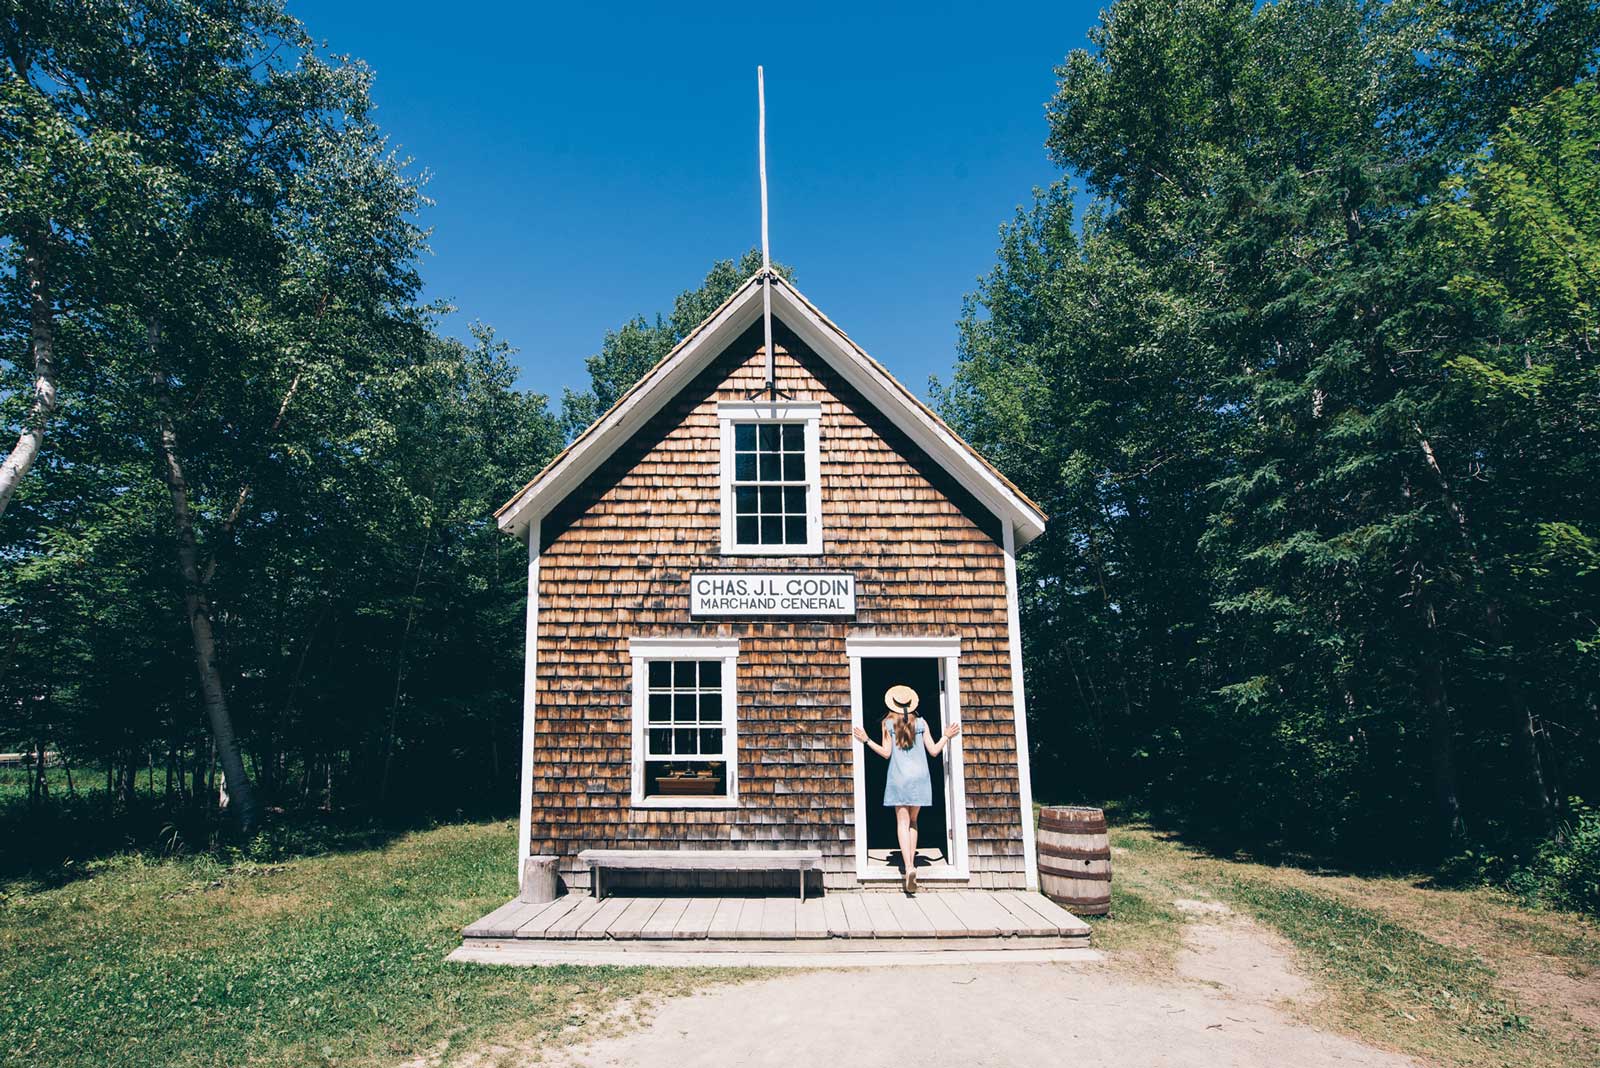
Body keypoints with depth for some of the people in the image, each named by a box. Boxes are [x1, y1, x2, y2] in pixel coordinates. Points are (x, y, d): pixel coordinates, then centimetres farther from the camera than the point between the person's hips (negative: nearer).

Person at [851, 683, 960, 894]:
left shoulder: (888, 723, 2)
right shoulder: (921, 722, 7)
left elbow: (886, 753, -2)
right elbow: (933, 751, 6)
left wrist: (867, 740, 4)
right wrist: (946, 736, 19)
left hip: (898, 777, -2)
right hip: (920, 777, 2)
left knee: (903, 822, -3)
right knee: (913, 820, 17)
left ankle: (909, 867, -19)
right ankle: (911, 862, 14)